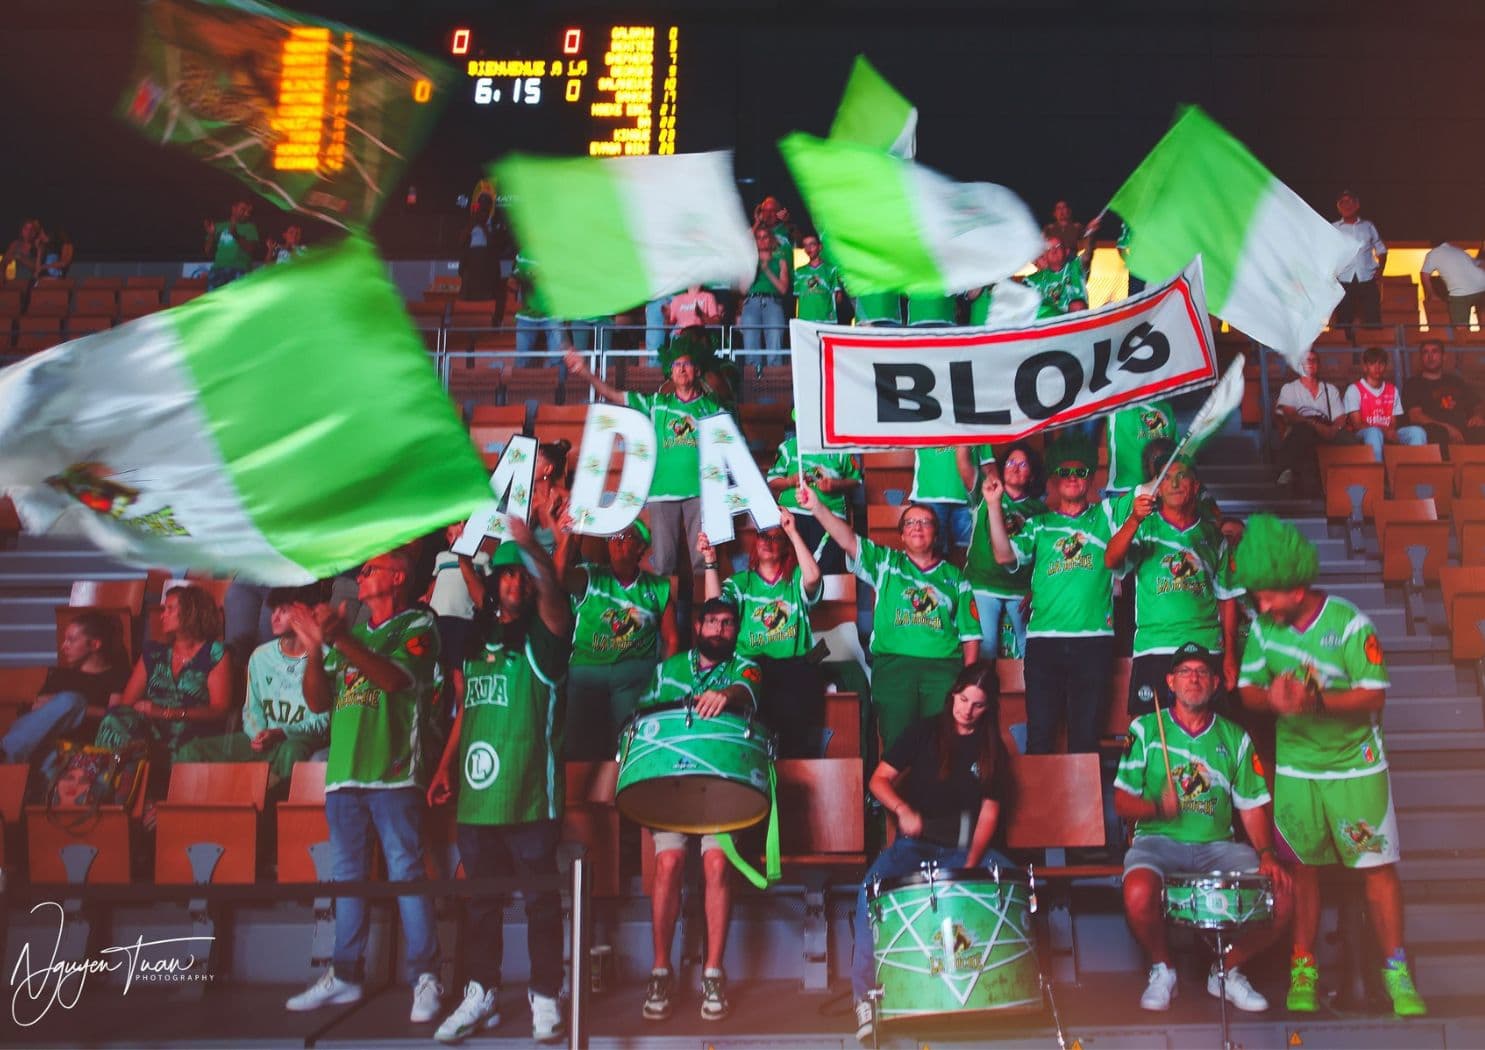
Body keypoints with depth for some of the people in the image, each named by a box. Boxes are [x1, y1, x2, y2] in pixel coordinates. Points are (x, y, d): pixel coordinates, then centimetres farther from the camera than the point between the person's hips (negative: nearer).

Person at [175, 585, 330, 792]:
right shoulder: (260, 656, 14)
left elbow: (323, 721, -7)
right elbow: (252, 709, 15)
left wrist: (281, 734, -21)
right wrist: (258, 734, -7)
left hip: (302, 740, -6)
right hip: (264, 740, 6)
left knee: (293, 750, -41)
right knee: (193, 751, -11)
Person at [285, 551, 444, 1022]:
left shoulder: (417, 626, 1)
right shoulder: (349, 632, 19)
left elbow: (396, 678, -16)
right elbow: (318, 702, 14)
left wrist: (340, 639, -21)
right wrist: (314, 649, -1)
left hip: (392, 772, -7)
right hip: (344, 771, 7)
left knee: (406, 873, -6)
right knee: (346, 877, 11)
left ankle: (424, 978, -2)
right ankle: (345, 974, 19)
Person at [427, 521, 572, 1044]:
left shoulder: (543, 634, -3)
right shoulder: (477, 638, 15)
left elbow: (551, 587, -25)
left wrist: (526, 541, -43)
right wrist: (445, 766, 15)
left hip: (531, 795, -5)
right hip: (477, 795, 6)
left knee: (541, 899, 3)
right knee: (480, 900, 13)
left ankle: (544, 998, 15)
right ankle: (481, 993, 26)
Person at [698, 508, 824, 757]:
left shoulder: (796, 578, 13)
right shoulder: (740, 582, 17)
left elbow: (812, 576, -11)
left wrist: (793, 532, -8)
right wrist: (710, 560, -7)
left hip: (795, 664, 0)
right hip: (752, 666, 1)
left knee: (794, 708, -28)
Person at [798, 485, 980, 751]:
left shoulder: (955, 578, 18)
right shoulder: (885, 563, 16)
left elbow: (970, 635, 14)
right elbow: (848, 540, 0)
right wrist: (817, 507, -14)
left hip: (943, 667, 1)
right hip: (893, 664, -1)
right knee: (897, 743, -13)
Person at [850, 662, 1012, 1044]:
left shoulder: (992, 751, 7)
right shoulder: (925, 732, 2)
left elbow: (989, 813, 2)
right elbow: (879, 779, 0)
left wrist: (971, 863, -15)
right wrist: (902, 810, -21)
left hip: (964, 848, 2)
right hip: (914, 843, -2)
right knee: (871, 888, -31)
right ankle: (864, 996, -27)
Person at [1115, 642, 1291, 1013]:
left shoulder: (1235, 739, 11)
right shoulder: (1145, 729, 3)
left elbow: (1252, 806, 9)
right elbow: (1122, 801, 1)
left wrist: (1265, 853, -8)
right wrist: (1157, 809, -20)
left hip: (1218, 846, 3)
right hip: (1158, 841, -3)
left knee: (1280, 898, -19)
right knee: (1138, 893, -33)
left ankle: (1227, 971, 9)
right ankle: (1162, 970, 0)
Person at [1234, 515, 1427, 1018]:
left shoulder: (1351, 623, -13)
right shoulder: (1263, 627, -3)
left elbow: (1374, 696, -16)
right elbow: (1247, 689, 0)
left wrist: (1316, 700, -31)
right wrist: (1271, 697, -23)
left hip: (1355, 765, -2)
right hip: (1294, 767, 3)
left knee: (1378, 864, 1)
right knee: (1303, 867, 8)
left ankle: (1398, 974, 13)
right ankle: (1303, 969, 19)